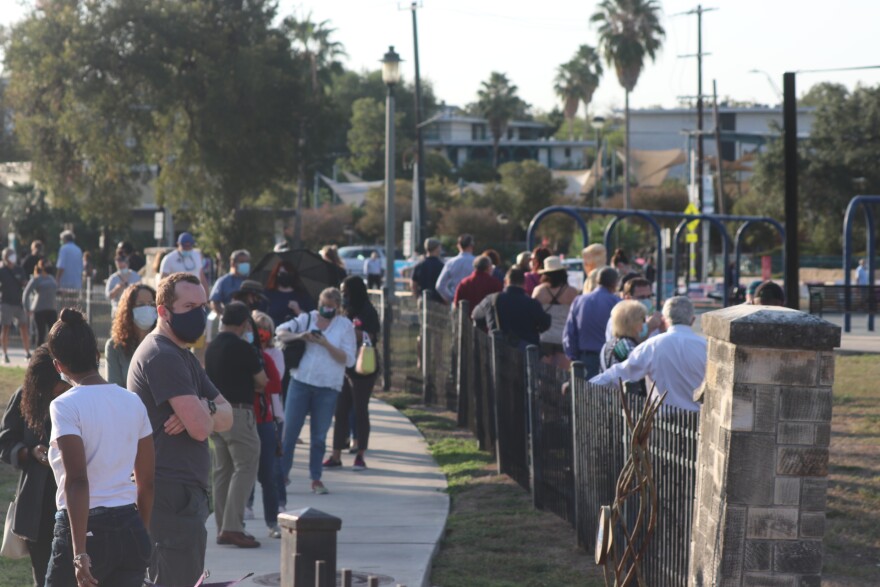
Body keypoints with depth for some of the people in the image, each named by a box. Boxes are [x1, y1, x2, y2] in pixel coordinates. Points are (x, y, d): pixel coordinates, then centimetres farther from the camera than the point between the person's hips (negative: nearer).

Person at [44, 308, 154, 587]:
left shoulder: (65, 406, -10)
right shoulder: (132, 402, 8)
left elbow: (77, 481, -20)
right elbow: (146, 482, 12)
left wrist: (79, 552, -21)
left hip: (88, 531, -5)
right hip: (131, 530, 5)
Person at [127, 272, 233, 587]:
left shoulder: (183, 356, 19)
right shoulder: (162, 356, -15)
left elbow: (227, 416, 12)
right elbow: (200, 427, -22)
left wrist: (200, 410, -10)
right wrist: (207, 409, 1)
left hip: (184, 492, 11)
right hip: (172, 494, -11)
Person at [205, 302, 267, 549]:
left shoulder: (212, 347, 11)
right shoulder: (243, 348, -13)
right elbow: (262, 381, -5)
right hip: (238, 412, -8)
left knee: (223, 470, 12)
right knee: (245, 469, -6)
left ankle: (223, 528, 14)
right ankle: (232, 527, -13)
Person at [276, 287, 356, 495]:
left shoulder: (345, 326, 3)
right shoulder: (307, 319, 6)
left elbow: (349, 359, -3)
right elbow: (280, 332, -1)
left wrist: (326, 344, -15)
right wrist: (300, 336, -19)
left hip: (328, 387, -1)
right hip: (301, 382, 1)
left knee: (319, 436, 5)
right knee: (289, 431, 1)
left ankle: (316, 479, 14)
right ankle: (282, 473, 12)